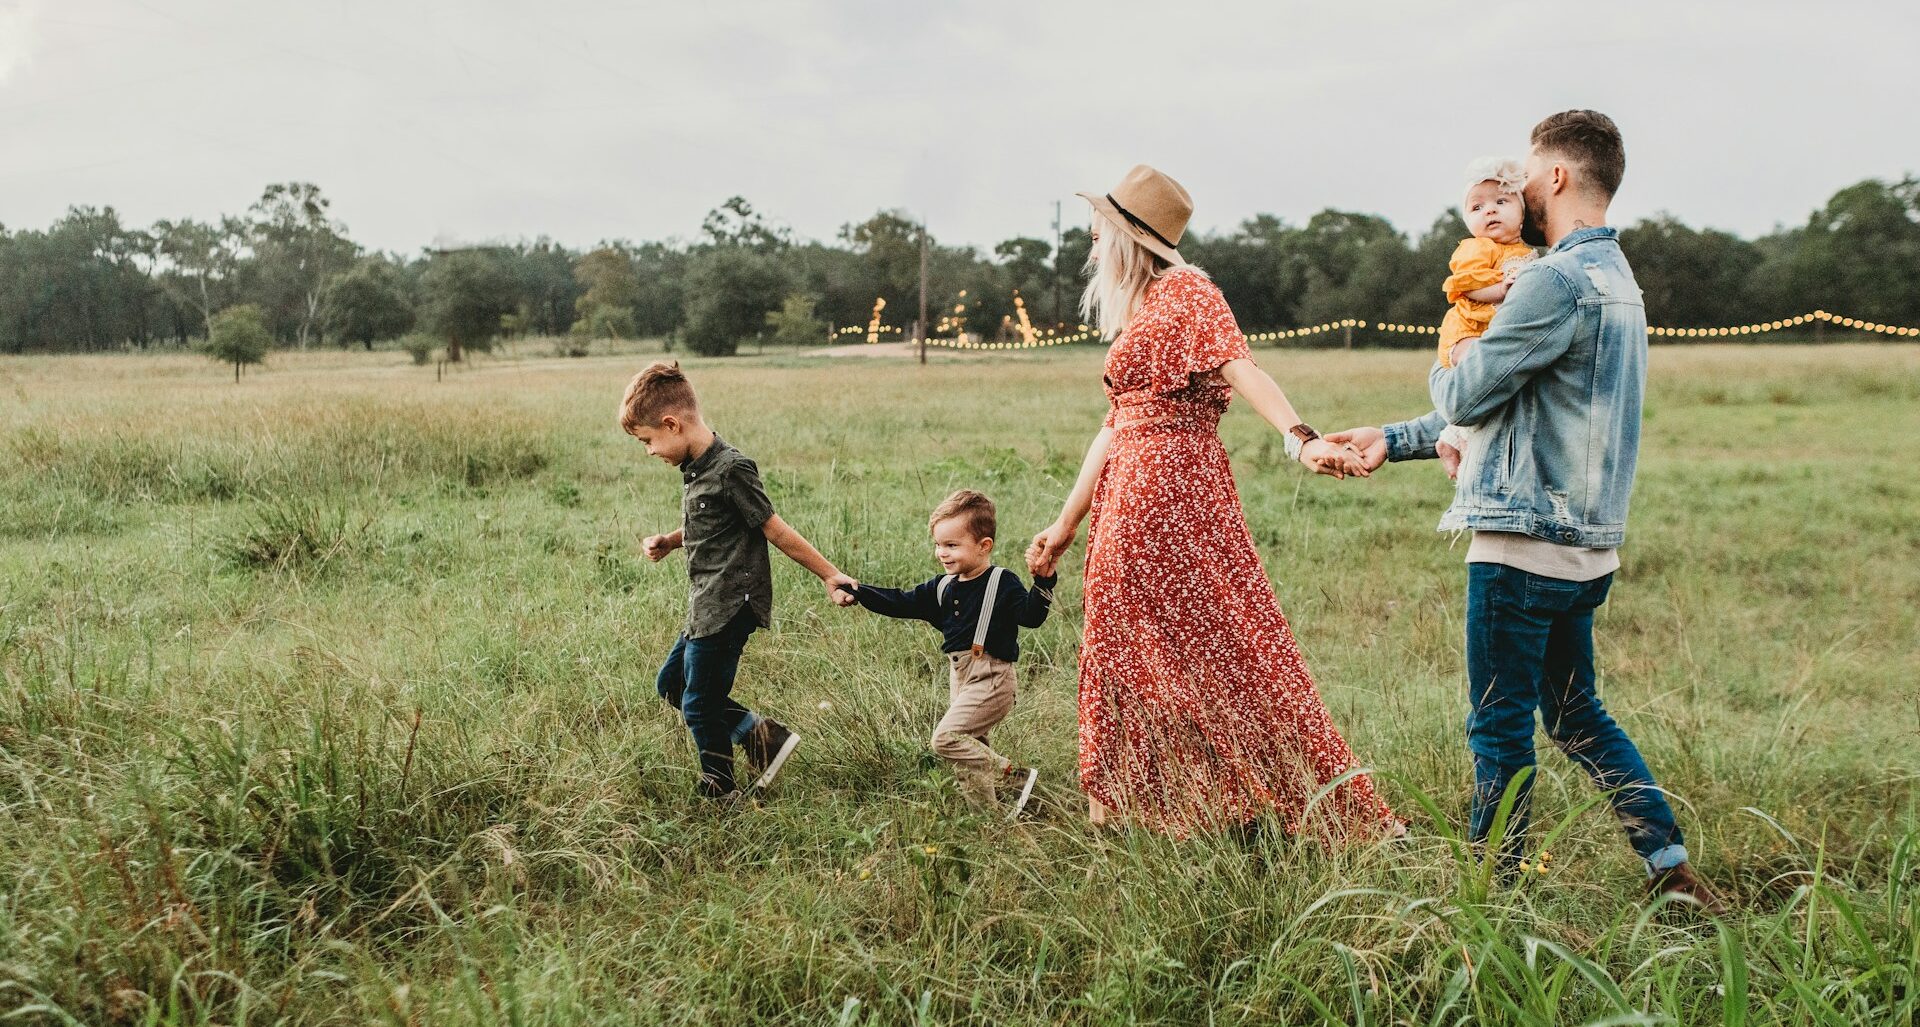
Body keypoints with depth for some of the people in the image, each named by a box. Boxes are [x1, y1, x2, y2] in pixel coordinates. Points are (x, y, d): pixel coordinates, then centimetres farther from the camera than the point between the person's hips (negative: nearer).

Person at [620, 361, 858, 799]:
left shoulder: (730, 470, -20)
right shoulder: (695, 468, 8)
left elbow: (775, 530, -15)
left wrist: (830, 575, -12)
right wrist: (667, 542, 6)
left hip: (729, 609, -10)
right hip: (707, 607, 10)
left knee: (699, 705, 1)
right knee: (671, 684, 19)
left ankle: (719, 793, 21)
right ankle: (761, 734, 18)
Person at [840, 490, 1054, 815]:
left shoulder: (1003, 583, -10)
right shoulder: (942, 588, 10)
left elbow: (1031, 615, -20)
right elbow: (901, 603, 11)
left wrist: (1044, 580, -34)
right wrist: (860, 592, 2)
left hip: (991, 679, -8)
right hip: (960, 678, 8)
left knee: (946, 737, -17)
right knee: (969, 746, 11)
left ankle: (1012, 776, -9)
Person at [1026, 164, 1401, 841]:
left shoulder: (1186, 291, -5)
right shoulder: (1134, 314, 20)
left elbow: (1241, 368, -22)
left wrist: (1302, 439, -38)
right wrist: (1066, 524, 22)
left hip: (1173, 488, -9)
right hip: (1129, 498, 9)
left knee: (1216, 644, -6)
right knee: (1131, 653, 11)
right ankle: (1140, 810, 19)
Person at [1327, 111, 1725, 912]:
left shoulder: (1558, 281, -17)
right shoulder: (1614, 278, 17)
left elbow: (1466, 397, -14)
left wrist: (1442, 370, 11)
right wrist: (1393, 440, 21)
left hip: (1525, 543, -10)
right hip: (1583, 544, 10)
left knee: (1500, 727, 3)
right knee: (1577, 716, 19)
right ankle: (1672, 867, 21)